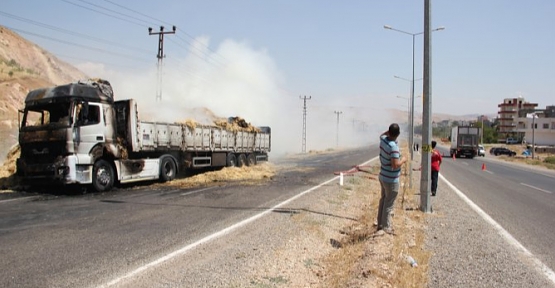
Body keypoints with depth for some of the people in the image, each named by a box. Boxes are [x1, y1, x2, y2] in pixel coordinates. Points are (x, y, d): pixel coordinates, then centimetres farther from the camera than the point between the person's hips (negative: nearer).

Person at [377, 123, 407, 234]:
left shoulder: (383, 139, -3)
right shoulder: (393, 146, -28)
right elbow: (395, 165, -30)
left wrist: (389, 130, 11)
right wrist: (403, 160, -13)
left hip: (383, 177, 8)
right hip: (391, 180, -8)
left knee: (383, 200, 20)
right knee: (388, 204, 2)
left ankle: (380, 224, 30)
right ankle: (386, 227, 11)